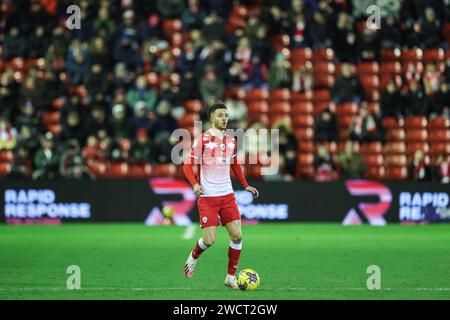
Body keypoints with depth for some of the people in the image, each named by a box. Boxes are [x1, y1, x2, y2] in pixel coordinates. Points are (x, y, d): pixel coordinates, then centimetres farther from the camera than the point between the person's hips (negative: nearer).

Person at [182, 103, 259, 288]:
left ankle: (231, 277, 7)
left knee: (237, 236, -5)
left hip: (227, 195, 5)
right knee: (209, 240, -10)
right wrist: (195, 184, -22)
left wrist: (245, 185, 17)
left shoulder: (231, 141, 10)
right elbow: (188, 165, -6)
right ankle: (193, 258, 23)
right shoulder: (202, 139, -7)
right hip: (207, 197, -5)